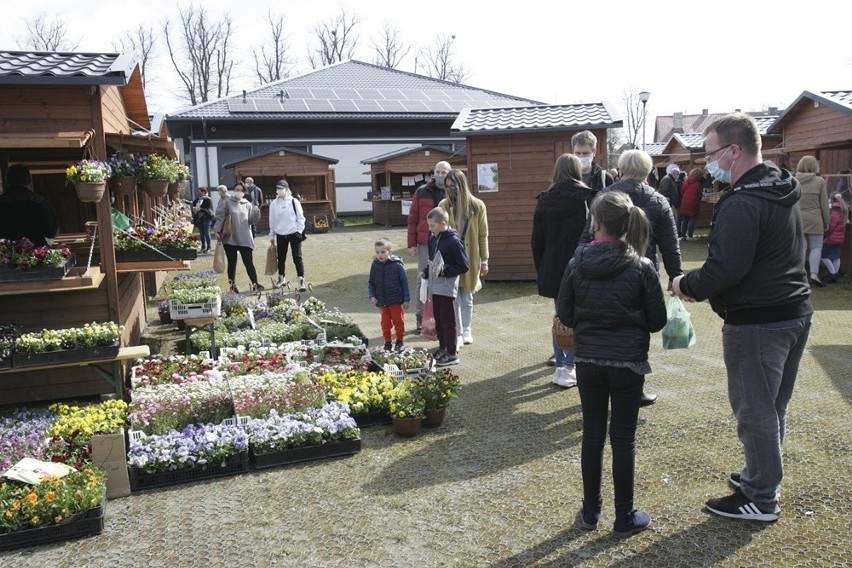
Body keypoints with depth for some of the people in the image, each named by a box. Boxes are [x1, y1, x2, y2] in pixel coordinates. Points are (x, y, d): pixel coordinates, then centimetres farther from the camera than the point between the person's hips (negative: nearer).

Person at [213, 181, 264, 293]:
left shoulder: (247, 204, 10)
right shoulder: (226, 202, -1)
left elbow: (252, 220, 9)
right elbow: (219, 216, -4)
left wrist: (256, 213, -10)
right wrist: (217, 230, -12)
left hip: (244, 238, 2)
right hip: (230, 238, -2)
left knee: (248, 261, -3)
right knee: (232, 262, 7)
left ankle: (255, 284, -5)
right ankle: (232, 285, 18)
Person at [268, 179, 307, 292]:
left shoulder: (294, 202, -4)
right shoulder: (274, 204, 4)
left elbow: (300, 217, -1)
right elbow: (272, 220, 11)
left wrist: (299, 231, -8)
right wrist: (272, 235, 12)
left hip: (294, 233, -3)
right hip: (280, 235, 3)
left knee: (297, 257, -5)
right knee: (281, 258, 13)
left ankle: (301, 281, -5)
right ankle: (281, 278, 28)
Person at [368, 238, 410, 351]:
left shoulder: (397, 264, -12)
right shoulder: (375, 265, -2)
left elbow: (404, 282, -7)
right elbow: (371, 282, 8)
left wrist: (406, 299, -8)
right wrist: (372, 296, -7)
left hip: (396, 300, -3)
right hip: (382, 301, 3)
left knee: (398, 321, 8)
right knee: (385, 323, 10)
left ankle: (399, 342, 25)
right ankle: (387, 343, 24)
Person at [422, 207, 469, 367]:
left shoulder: (453, 241, -17)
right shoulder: (433, 238, 8)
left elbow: (464, 266, -16)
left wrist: (444, 271, -22)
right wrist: (426, 271, 4)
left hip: (447, 287, -8)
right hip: (435, 285, 8)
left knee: (447, 320, -2)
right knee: (438, 318, 16)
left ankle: (452, 354, 7)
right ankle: (442, 348, 30)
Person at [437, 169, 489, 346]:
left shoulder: (477, 206, -2)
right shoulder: (444, 205, -1)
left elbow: (483, 235, 2)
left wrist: (484, 260, 2)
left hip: (470, 258, 0)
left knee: (467, 297, 10)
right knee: (454, 297, -3)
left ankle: (467, 331, 24)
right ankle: (457, 333, 5)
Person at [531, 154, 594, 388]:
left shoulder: (544, 200, 4)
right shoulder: (586, 198, -8)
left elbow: (537, 240, 7)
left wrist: (541, 270, 15)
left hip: (553, 268, 4)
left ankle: (560, 365, 19)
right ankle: (568, 367, 1)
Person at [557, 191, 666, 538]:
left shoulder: (577, 264, -8)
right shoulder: (642, 268, -11)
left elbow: (564, 316, -1)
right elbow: (658, 321, -4)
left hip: (588, 361, 2)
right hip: (628, 362, -1)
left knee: (592, 434, 14)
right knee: (623, 439, 8)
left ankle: (591, 510, 27)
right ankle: (624, 517, 21)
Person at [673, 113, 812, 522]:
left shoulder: (742, 204, -21)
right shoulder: (782, 191, 11)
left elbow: (725, 269, -28)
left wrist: (687, 285, -9)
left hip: (756, 323, -10)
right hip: (795, 313, 10)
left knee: (754, 410, 3)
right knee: (773, 406, 21)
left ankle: (761, 499, 16)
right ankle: (762, 476, 37)